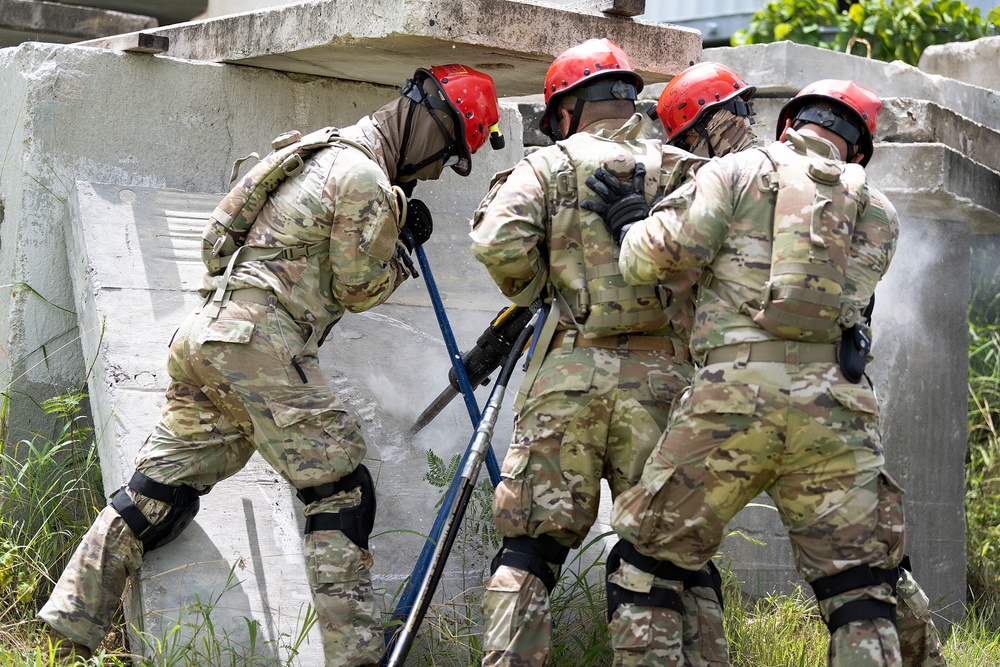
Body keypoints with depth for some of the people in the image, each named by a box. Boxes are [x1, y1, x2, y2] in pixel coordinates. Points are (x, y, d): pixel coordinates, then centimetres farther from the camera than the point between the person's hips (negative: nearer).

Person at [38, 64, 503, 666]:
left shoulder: (326, 152, 22)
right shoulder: (364, 176, -9)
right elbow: (358, 288, -3)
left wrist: (395, 230, 18)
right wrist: (405, 250, 14)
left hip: (206, 332, 10)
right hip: (260, 341, -10)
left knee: (162, 486, 12)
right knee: (340, 489, -4)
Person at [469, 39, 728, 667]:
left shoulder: (548, 167, 5)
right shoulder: (685, 171, 11)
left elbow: (499, 243, -11)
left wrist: (534, 290, 8)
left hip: (569, 381, -1)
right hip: (663, 380, 2)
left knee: (531, 546, 5)